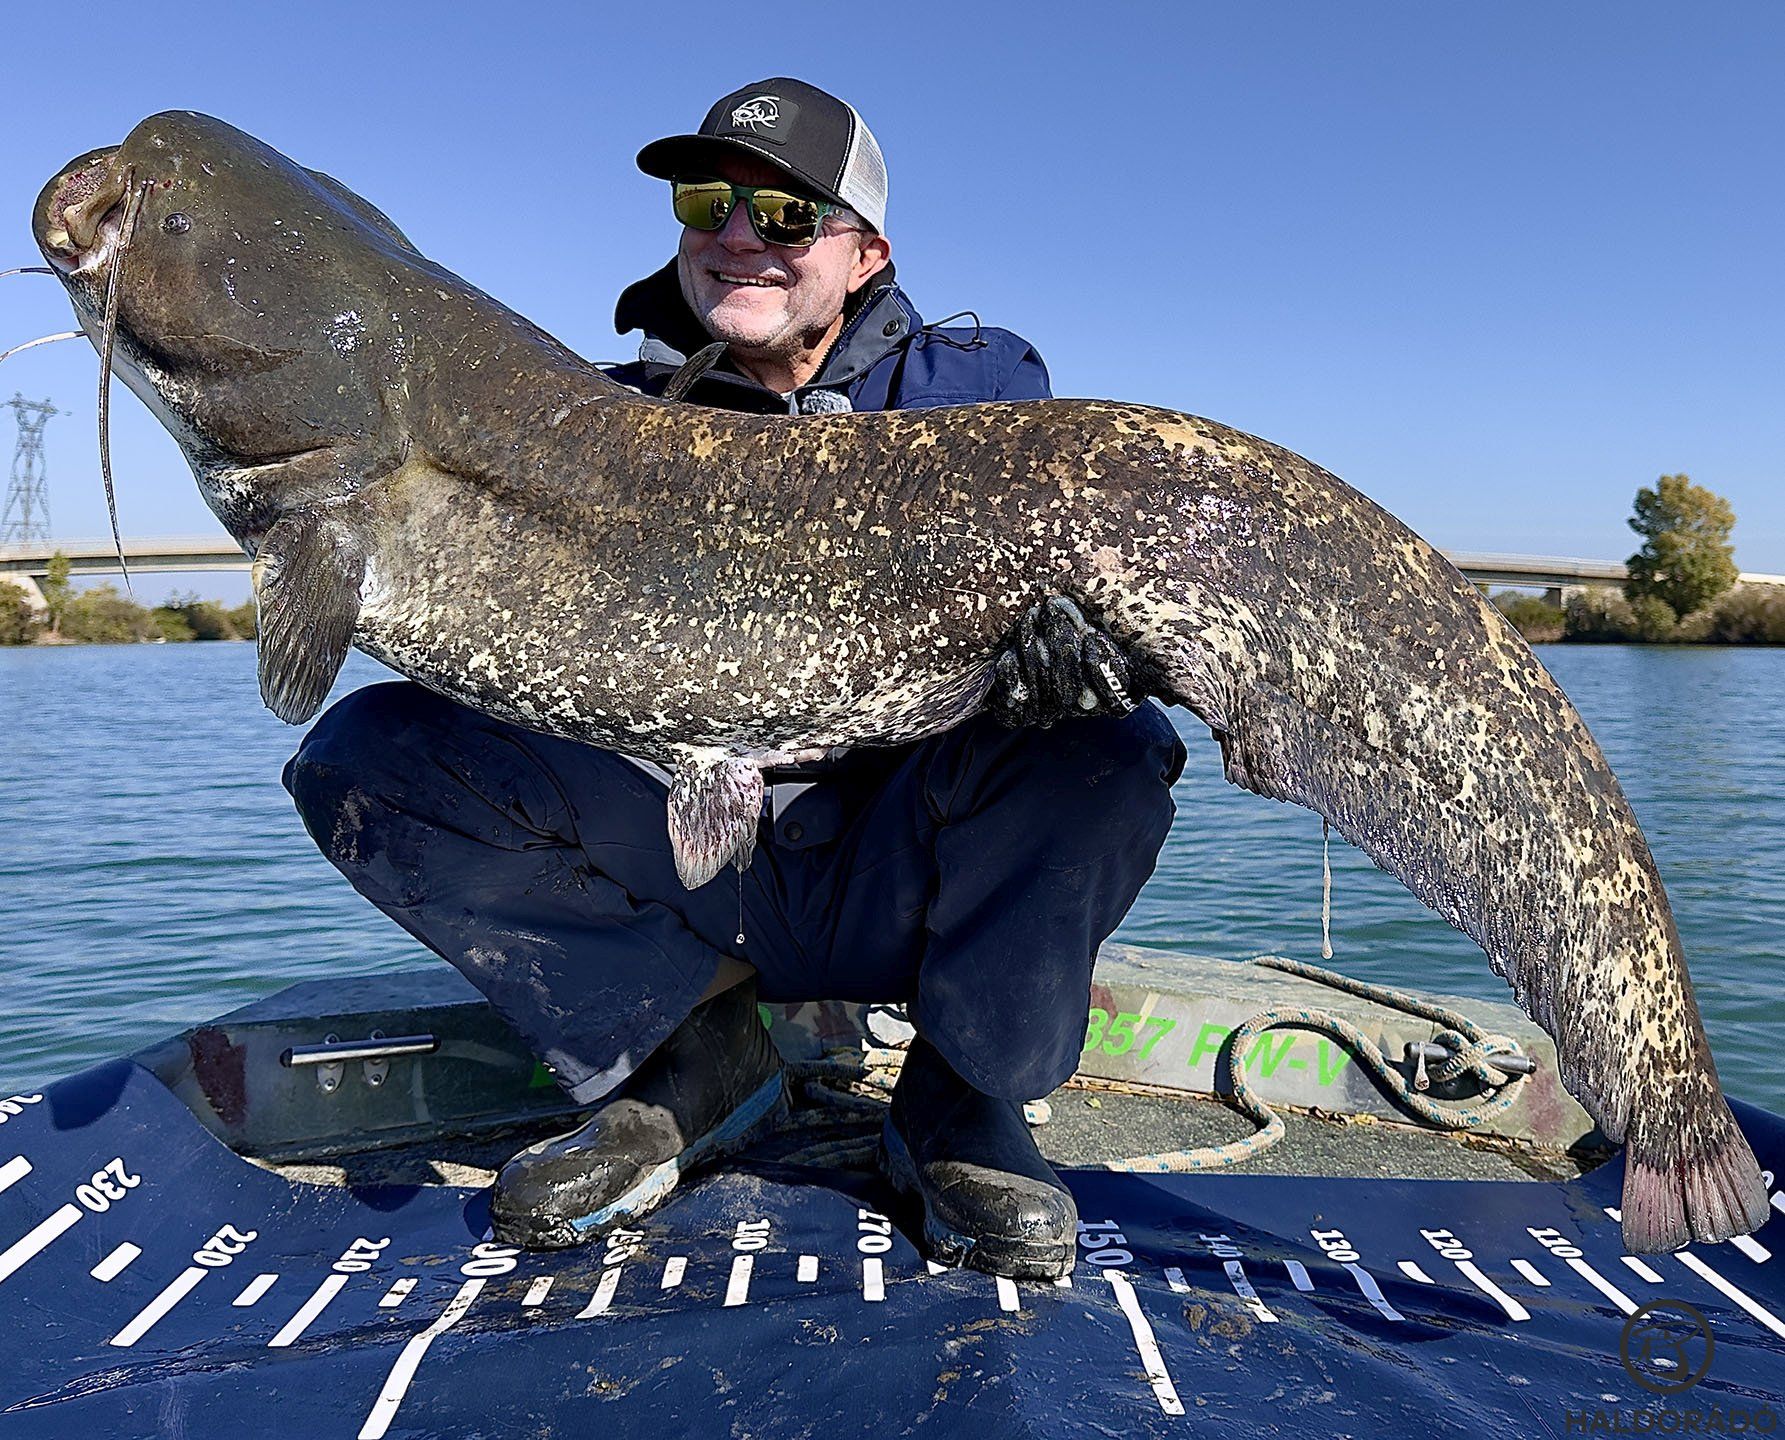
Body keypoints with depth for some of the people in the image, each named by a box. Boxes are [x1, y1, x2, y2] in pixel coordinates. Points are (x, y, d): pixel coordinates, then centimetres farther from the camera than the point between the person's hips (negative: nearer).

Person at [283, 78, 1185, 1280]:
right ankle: (690, 1057, -1)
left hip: (899, 872, -1)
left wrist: (1058, 623, -34)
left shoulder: (980, 390, 2)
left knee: (1104, 751, -32)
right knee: (368, 753, -14)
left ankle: (963, 1107, -6)